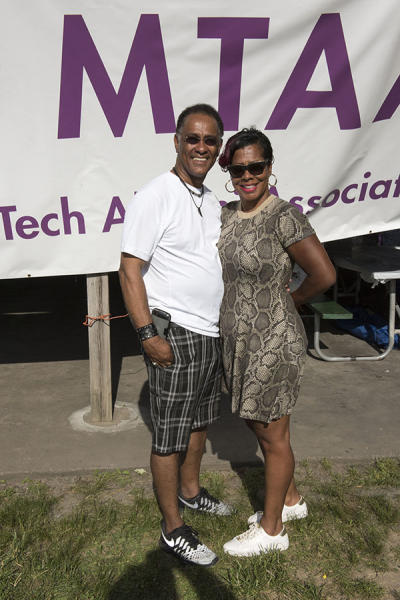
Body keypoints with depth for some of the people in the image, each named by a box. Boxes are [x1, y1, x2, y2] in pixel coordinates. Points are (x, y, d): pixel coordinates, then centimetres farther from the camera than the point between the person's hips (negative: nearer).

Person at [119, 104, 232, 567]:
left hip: (211, 333, 8)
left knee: (199, 421, 22)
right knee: (169, 436, 4)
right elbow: (130, 270, -16)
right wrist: (147, 334, -21)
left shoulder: (211, 201, 12)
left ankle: (189, 490, 44)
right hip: (175, 336, -8)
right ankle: (173, 530, 20)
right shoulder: (154, 197, -14)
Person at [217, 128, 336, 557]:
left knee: (272, 435, 8)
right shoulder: (228, 213, 4)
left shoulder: (284, 217, -19)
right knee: (256, 422, 22)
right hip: (237, 339, 8)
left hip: (272, 343, -8)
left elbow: (324, 275, -18)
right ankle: (291, 499, 46)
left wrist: (291, 301, -4)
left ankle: (271, 529, 30)